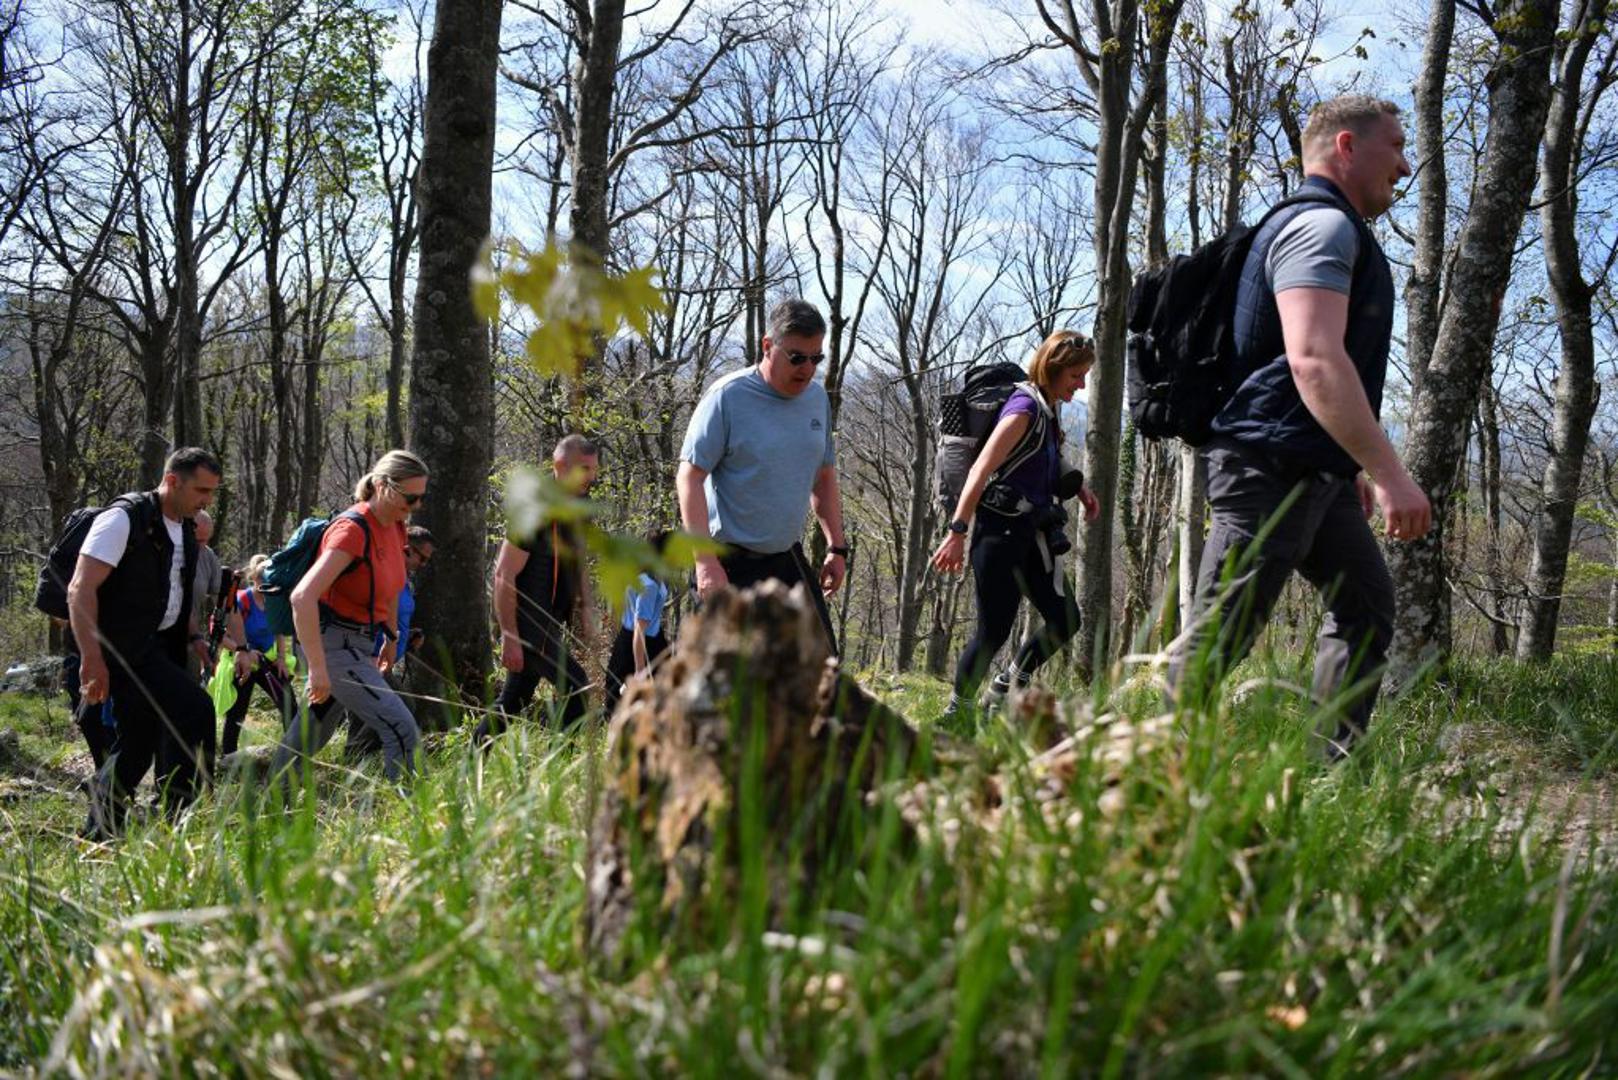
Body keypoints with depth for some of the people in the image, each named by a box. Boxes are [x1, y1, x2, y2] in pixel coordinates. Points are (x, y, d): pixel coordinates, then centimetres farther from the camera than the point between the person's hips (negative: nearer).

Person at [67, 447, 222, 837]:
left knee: (137, 745, 10)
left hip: (160, 648, 9)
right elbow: (80, 590, -18)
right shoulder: (124, 519, -12)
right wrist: (92, 659, -25)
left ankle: (98, 837, 22)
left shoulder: (185, 530, 13)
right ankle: (174, 815, -13)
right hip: (124, 649, -9)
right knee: (194, 709, -22)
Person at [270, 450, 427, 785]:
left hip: (357, 643, 9)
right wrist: (317, 668, -30)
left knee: (311, 736, 18)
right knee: (402, 731, -16)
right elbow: (302, 597, -29)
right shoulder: (353, 529, -21)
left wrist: (391, 638, 26)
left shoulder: (395, 527, 5)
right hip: (332, 643, -9)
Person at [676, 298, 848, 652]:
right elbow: (689, 478, -14)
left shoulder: (817, 398, 8)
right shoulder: (727, 397, -12)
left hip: (789, 560, 6)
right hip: (732, 565, -6)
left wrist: (836, 547, 14)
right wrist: (706, 564, -22)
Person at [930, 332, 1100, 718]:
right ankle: (955, 712, 8)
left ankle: (1005, 689, 22)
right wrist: (957, 531, -26)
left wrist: (1078, 488, 16)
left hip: (1031, 534, 9)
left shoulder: (1049, 411, 13)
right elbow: (981, 469, -21)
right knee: (994, 630, -6)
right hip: (1000, 531, -9)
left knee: (1065, 621, 8)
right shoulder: (1025, 407, -14)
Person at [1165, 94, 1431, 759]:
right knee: (1221, 637, -10)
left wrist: (1351, 468, 30)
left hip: (1315, 473, 11)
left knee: (1366, 605, 14)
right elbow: (1313, 360, -27)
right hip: (1271, 467, -11)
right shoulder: (1322, 225, -12)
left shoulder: (1336, 231, 23)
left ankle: (1334, 761, 17)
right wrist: (1389, 473, -29)